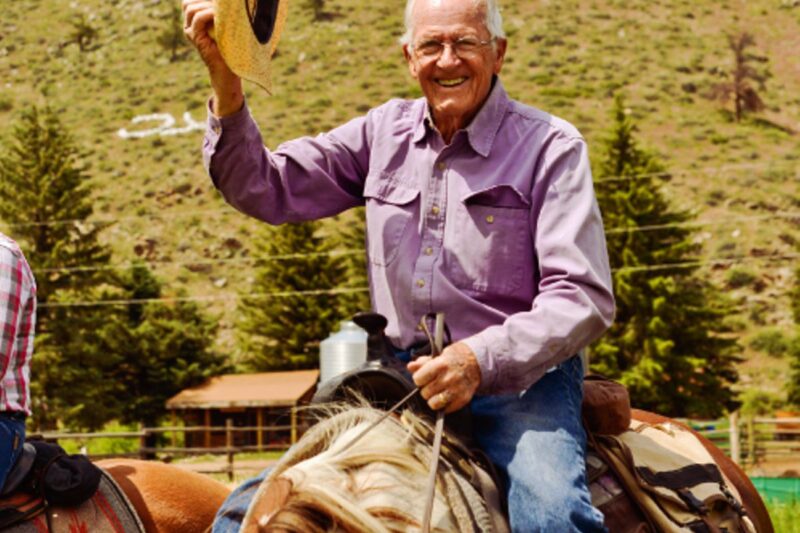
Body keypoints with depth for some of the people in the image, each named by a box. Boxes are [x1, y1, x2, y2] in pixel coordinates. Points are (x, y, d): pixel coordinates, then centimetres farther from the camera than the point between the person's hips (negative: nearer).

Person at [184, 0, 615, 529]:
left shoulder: (552, 147, -4)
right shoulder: (384, 133, 10)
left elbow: (584, 297, -11)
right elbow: (267, 190, 7)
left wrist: (482, 360, -26)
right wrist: (226, 84, -9)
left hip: (521, 378, -4)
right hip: (402, 380, 4)